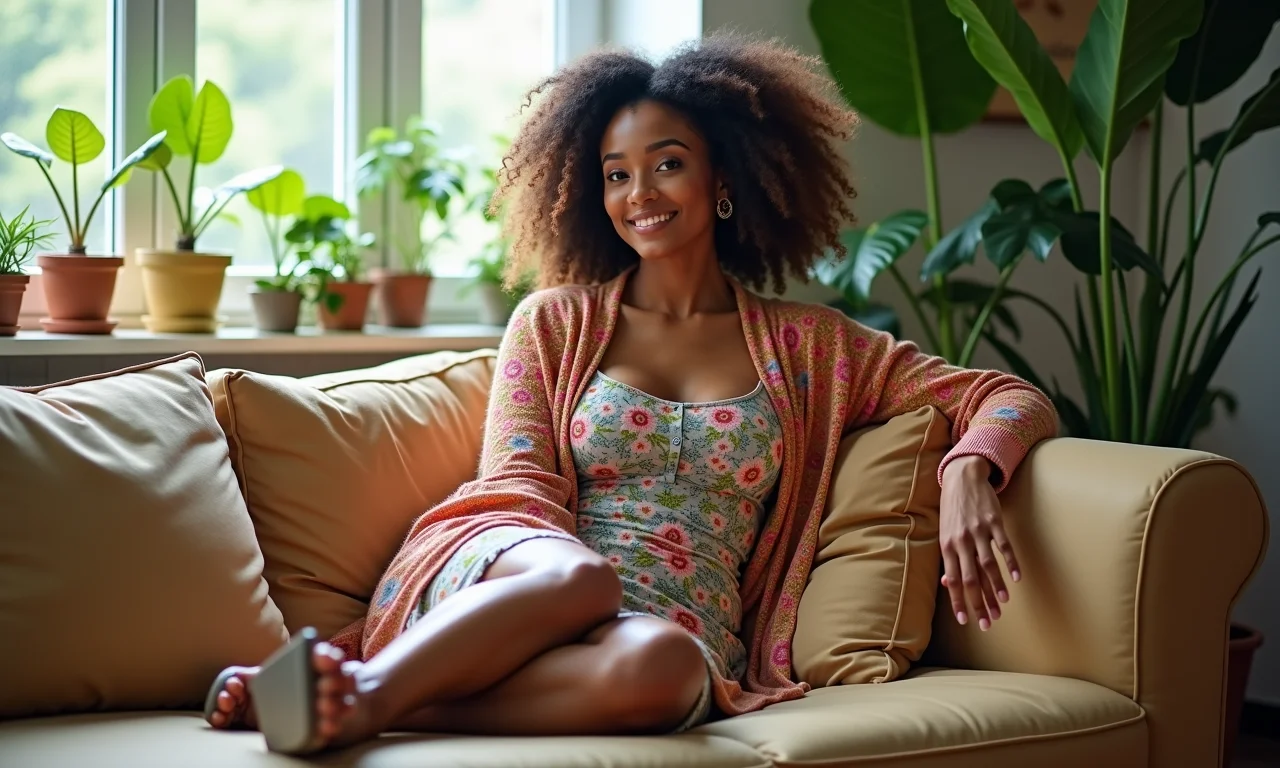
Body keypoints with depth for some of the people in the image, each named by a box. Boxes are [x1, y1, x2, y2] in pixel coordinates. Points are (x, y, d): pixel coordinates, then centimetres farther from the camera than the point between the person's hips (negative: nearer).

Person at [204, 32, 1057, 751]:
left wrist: (968, 472, -9)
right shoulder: (556, 323, 17)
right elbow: (518, 488, 6)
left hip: (680, 637, 0)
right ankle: (364, 688, -44)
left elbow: (1013, 400, 15)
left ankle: (377, 708, -41)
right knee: (579, 575, -38)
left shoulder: (808, 346, 16)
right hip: (512, 584, 0)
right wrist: (575, 562, -16)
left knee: (656, 659, -39)